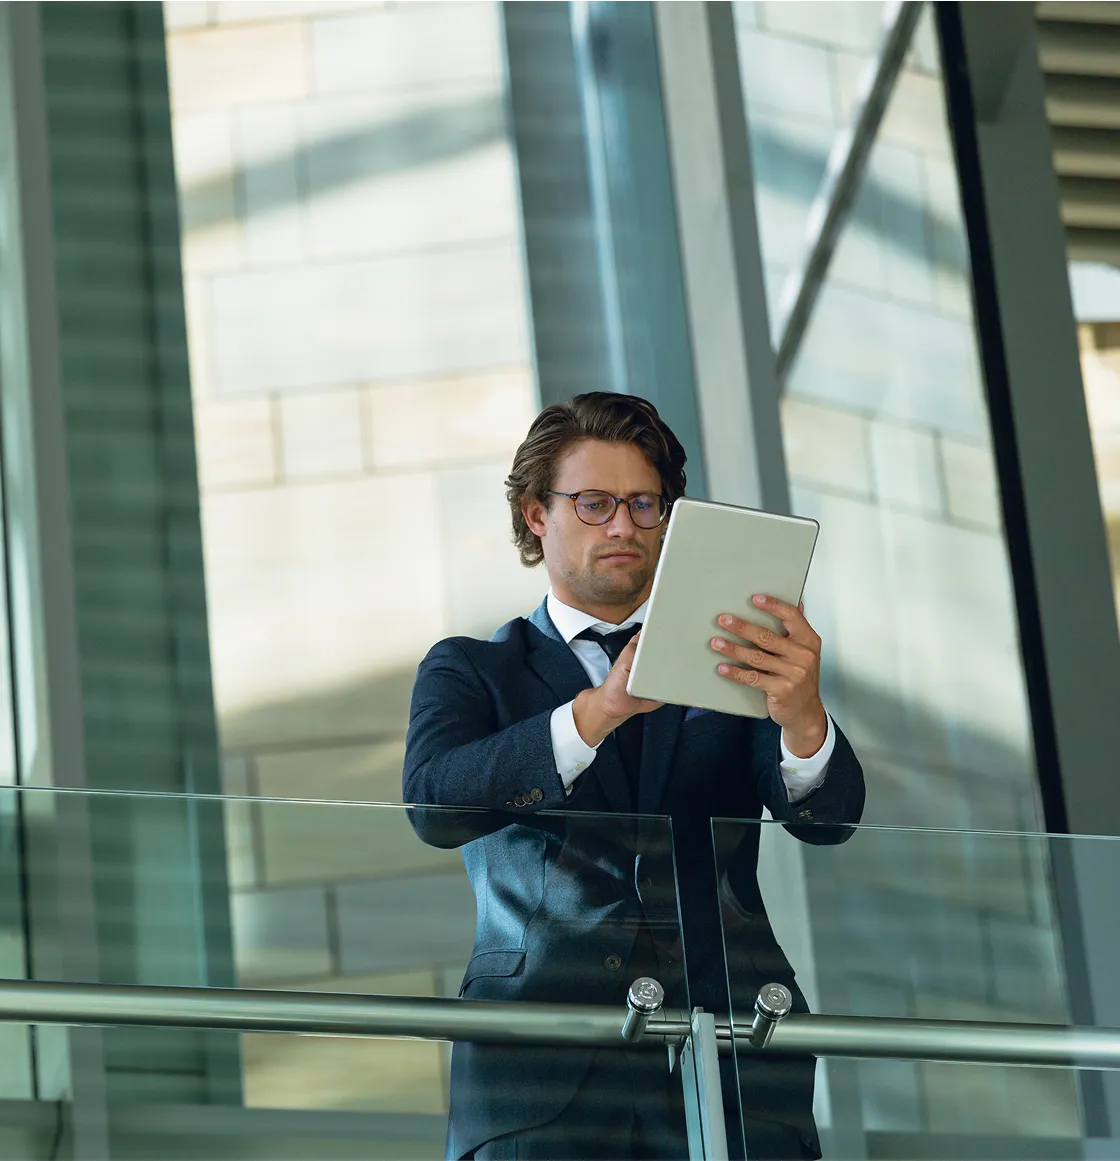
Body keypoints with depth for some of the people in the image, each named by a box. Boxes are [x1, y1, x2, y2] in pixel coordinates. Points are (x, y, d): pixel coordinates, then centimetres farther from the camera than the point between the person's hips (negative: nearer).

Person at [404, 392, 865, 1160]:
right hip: (539, 1072, -1)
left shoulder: (731, 663, 18)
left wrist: (803, 715, -21)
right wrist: (599, 710, -20)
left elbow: (830, 816, 2)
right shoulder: (469, 670, 16)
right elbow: (434, 804, -6)